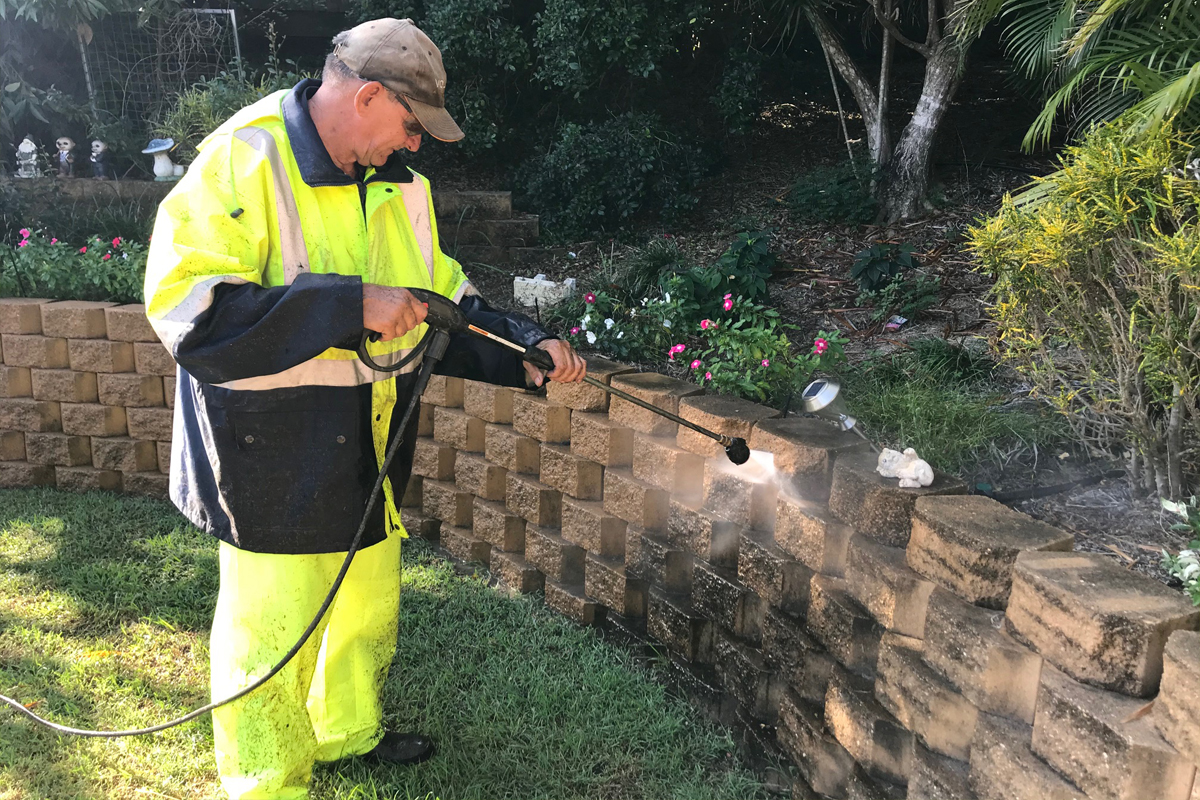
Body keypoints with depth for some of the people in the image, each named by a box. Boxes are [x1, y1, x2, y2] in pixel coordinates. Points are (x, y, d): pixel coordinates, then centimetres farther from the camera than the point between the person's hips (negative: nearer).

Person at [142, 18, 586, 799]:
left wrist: (529, 347, 0)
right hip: (272, 461, -7)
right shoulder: (244, 162, -19)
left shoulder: (398, 182, 6)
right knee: (272, 625, 4)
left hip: (368, 450, 8)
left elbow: (444, 295, 14)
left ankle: (351, 731, 48)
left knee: (369, 603, 23)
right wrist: (351, 304, -31)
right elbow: (186, 305, -28)